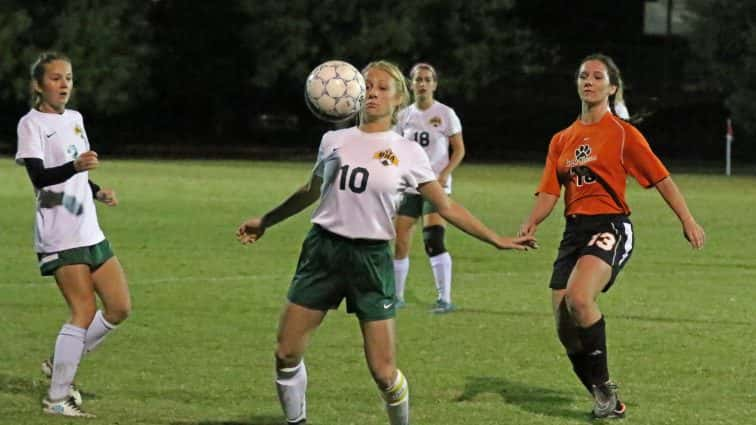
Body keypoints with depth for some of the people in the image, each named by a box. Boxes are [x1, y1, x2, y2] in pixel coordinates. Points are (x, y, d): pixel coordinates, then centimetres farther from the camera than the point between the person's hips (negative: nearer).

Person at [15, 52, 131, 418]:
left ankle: (60, 365, 20)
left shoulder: (74, 119, 14)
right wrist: (75, 166, -38)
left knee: (119, 308, 5)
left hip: (89, 232, 8)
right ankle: (57, 398, -3)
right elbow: (38, 176, -22)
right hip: (59, 234, -8)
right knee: (84, 312, -11)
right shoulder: (31, 124, -9)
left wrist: (97, 191, 8)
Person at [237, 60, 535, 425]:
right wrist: (265, 221, 29)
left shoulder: (407, 153, 1)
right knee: (286, 354, -3)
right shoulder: (334, 141, 7)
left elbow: (446, 207, 5)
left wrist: (496, 239, 0)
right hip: (323, 249, 2)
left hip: (371, 258, -2)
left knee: (383, 371, -7)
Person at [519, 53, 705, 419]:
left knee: (578, 298, -32)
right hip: (574, 230, 6)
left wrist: (687, 220, -6)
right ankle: (608, 403, 17)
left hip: (610, 227, -6)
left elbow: (660, 177, 0)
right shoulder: (562, 140, 16)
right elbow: (549, 192, 10)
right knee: (566, 329, -1)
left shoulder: (623, 134, 1)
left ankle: (603, 386, -16)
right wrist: (531, 224, -9)